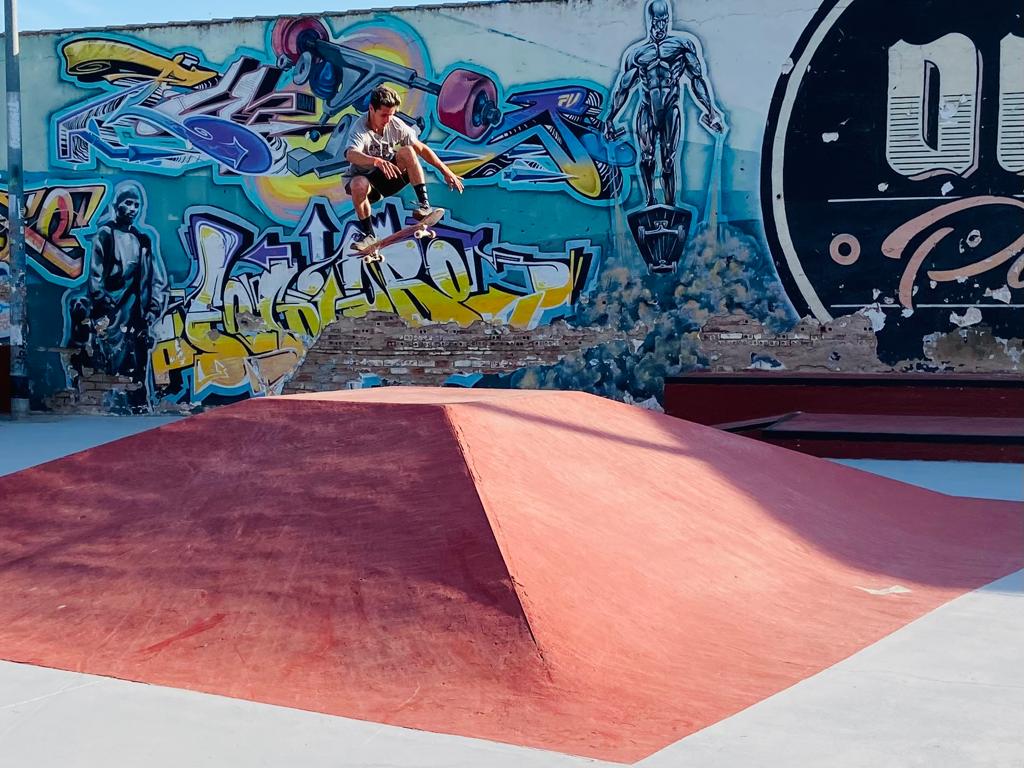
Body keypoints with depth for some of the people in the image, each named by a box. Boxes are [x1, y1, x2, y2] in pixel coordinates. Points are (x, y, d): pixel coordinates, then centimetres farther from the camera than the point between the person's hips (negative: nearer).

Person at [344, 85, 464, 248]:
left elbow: (421, 148, -2)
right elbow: (351, 155, -45)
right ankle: (368, 233, -19)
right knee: (358, 185, -39)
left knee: (407, 151, -24)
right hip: (365, 178, -3)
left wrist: (446, 171, -6)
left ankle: (423, 204, -24)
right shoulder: (359, 129, -24)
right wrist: (377, 161, -63)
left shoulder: (396, 124, -10)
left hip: (389, 176, 3)